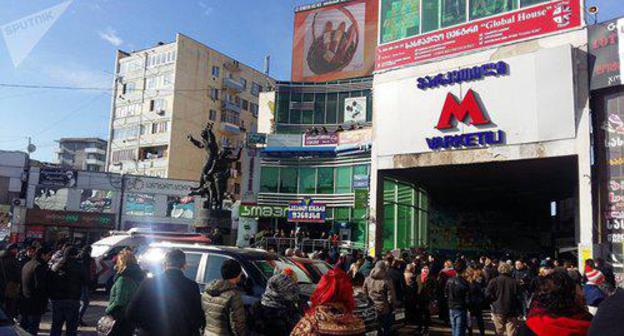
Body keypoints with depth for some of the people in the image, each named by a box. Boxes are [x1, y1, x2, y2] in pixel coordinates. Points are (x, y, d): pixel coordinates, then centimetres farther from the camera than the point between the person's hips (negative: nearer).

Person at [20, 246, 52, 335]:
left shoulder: (27, 265, 13)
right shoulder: (40, 266, -18)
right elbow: (40, 285, -24)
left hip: (24, 302, 9)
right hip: (35, 304, -9)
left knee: (23, 327, 20)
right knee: (32, 330, -3)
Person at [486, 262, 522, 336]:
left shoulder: (494, 281, -7)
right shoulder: (514, 282, -2)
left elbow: (488, 294, -11)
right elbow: (518, 297, 0)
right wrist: (519, 311, 6)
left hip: (498, 310, -1)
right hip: (512, 311, 1)